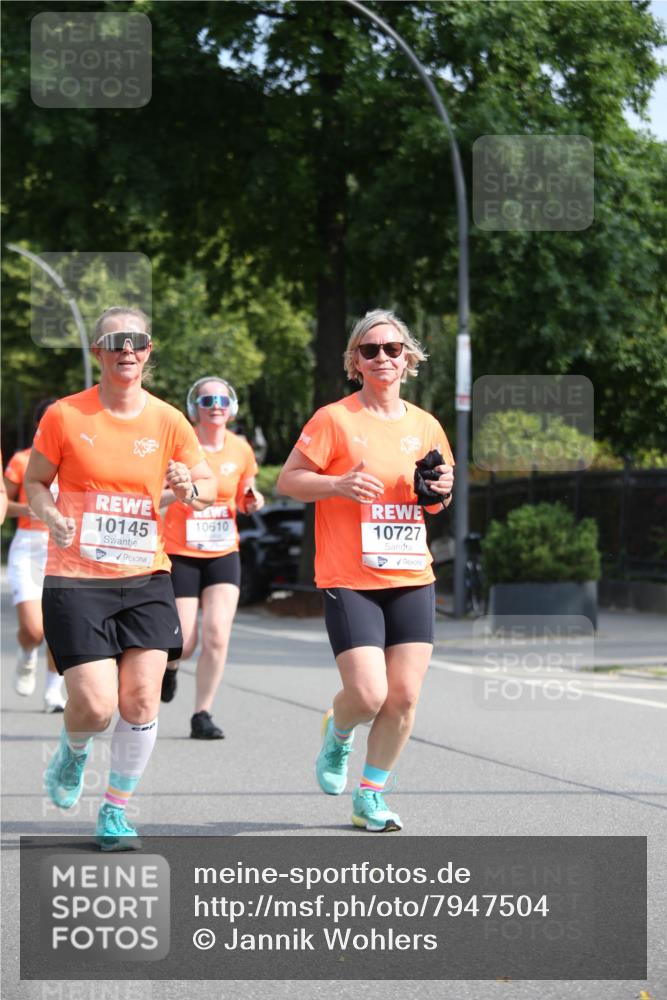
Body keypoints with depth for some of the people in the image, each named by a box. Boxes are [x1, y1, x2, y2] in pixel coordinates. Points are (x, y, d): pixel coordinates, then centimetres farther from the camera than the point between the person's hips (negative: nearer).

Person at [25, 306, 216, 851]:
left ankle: (117, 808, 12)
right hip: (75, 580, -2)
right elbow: (35, 482, 8)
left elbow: (210, 486, 11)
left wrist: (190, 490, -12)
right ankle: (73, 750, 27)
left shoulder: (168, 422, 2)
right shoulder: (64, 416, -3)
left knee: (141, 698, -8)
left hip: (146, 580, 2)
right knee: (96, 705, -11)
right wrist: (50, 516, -12)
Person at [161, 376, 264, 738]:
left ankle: (202, 716, -1)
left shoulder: (240, 450, 2)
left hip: (224, 553, 3)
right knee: (184, 643, -4)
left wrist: (252, 501, -5)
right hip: (181, 554, -3)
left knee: (217, 634, -13)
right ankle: (169, 665, 34)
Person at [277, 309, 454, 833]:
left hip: (412, 578, 4)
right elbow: (288, 479, -3)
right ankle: (338, 732, 23)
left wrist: (443, 491, 0)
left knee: (404, 696, 0)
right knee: (368, 694, -13)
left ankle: (371, 796, 17)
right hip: (349, 579, -4)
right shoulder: (334, 419, -4)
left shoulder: (426, 426, 10)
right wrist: (338, 484, -19)